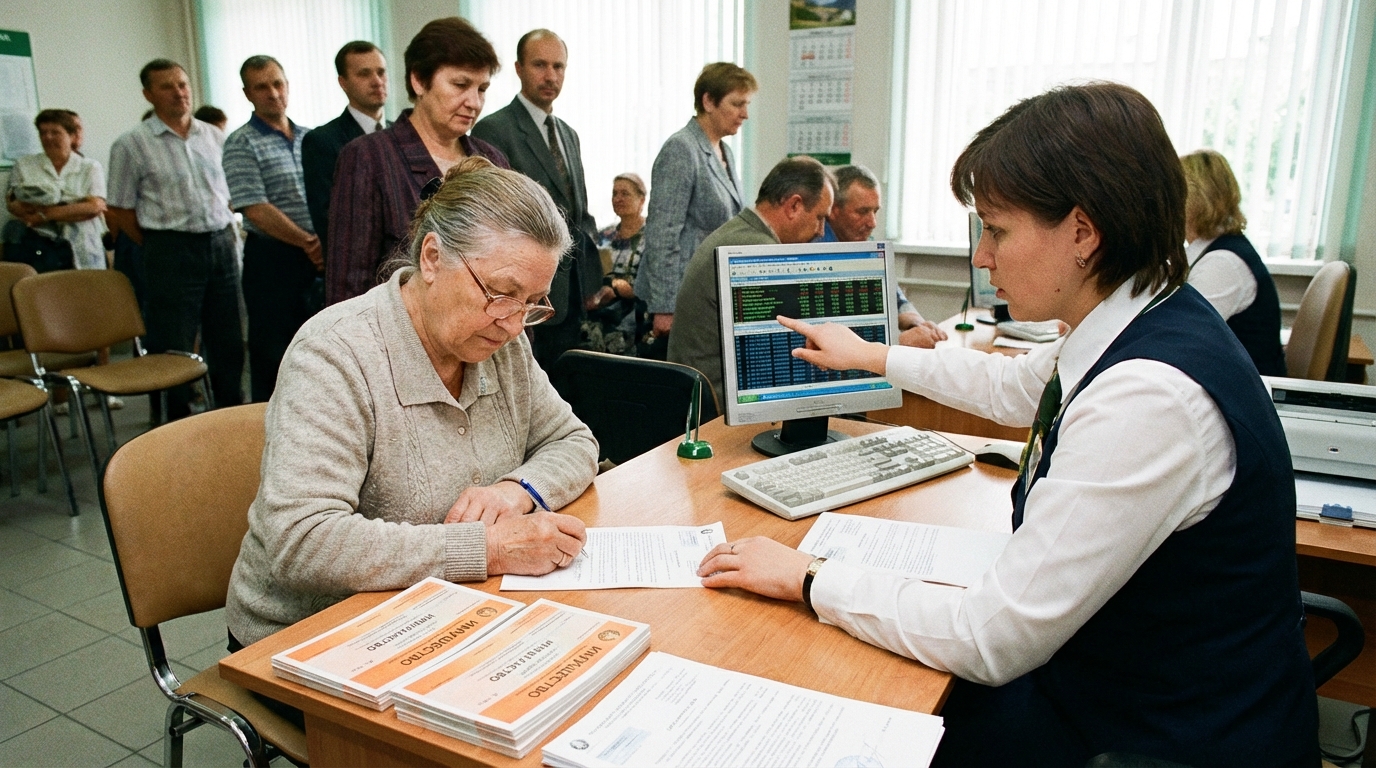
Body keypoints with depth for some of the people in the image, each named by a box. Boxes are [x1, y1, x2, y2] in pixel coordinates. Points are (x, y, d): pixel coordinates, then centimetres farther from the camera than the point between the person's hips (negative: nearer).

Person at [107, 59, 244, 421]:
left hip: (222, 244, 4)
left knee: (228, 342, 10)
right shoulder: (130, 145, -3)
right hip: (172, 252, -4)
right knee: (173, 349, 2)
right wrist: (162, 246, 0)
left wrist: (223, 234, 9)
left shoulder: (214, 136, 9)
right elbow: (120, 212, 0)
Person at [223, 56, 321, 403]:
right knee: (273, 355, 2)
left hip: (319, 256, 5)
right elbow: (256, 209, -13)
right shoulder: (241, 144, -5)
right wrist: (308, 242, -16)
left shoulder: (309, 138, 12)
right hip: (273, 259, -5)